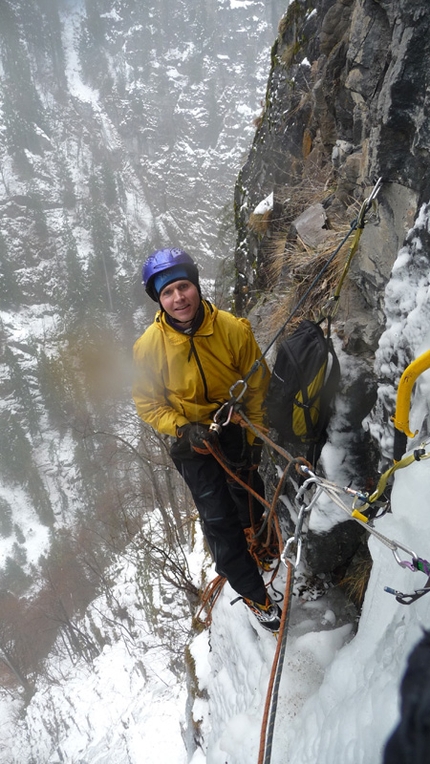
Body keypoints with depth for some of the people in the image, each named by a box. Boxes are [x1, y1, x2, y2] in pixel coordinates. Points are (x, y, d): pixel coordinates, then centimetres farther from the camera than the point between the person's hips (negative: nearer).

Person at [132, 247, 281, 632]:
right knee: (219, 521, 3)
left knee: (249, 502, 22)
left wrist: (253, 438, -7)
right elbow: (148, 403, -7)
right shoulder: (149, 346, -20)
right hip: (193, 440, -1)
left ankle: (254, 548, 59)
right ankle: (254, 592, 28)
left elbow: (257, 384, -7)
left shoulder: (233, 329, -20)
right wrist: (183, 429, -23)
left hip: (237, 430, 2)